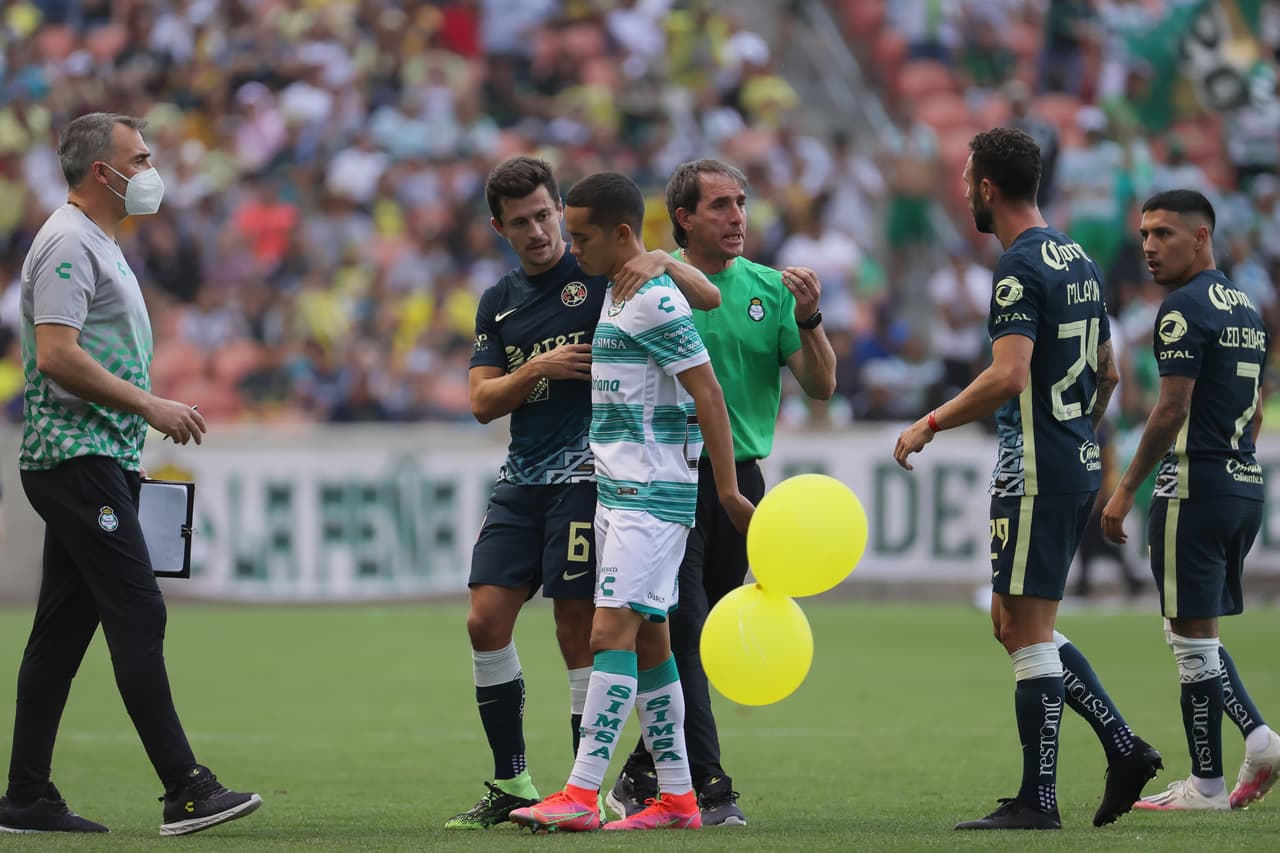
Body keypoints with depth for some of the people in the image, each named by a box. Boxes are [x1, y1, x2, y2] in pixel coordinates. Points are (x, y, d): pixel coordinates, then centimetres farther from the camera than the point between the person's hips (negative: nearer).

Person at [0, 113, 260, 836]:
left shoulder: (99, 246, 22)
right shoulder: (68, 244, -11)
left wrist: (132, 460, 22)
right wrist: (150, 405, -18)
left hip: (95, 462, 11)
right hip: (78, 459, -11)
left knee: (64, 627, 8)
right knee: (138, 615, -14)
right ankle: (186, 790, -18)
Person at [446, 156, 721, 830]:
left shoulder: (600, 274, -1)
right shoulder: (498, 302, 14)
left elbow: (708, 298, -6)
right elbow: (482, 401, 8)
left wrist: (662, 262, -26)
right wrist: (539, 368, -9)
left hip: (586, 471, -6)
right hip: (521, 478, 6)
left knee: (579, 630, -7)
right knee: (486, 619, -1)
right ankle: (511, 784, 8)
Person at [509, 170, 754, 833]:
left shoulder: (656, 301, -14)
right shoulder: (617, 296, 15)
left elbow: (708, 393, -15)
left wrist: (728, 491, -15)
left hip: (651, 496, -10)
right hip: (618, 493, 10)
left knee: (612, 631, -15)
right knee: (646, 639, 9)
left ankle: (581, 795, -19)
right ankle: (676, 798, 13)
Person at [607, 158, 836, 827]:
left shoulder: (769, 288, 7)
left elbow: (821, 386, 3)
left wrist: (809, 320, -12)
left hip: (742, 477, 4)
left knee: (697, 639, 10)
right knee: (685, 638, -10)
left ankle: (641, 773, 22)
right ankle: (708, 786, -11)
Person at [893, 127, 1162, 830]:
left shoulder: (1020, 266, -15)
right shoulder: (1078, 260, 14)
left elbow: (1007, 376, -25)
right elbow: (1109, 372, 20)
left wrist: (931, 423, -15)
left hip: (1035, 470, -9)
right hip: (1077, 463, 9)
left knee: (1025, 630, -5)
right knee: (1014, 624, 15)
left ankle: (1037, 800, -2)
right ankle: (1124, 747, 11)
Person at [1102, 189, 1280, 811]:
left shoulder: (1184, 308, -12)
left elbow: (1172, 409, -17)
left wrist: (1126, 490, -14)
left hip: (1194, 485, -9)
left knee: (1191, 638, -3)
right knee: (1196, 634, 17)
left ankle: (1206, 784, 0)